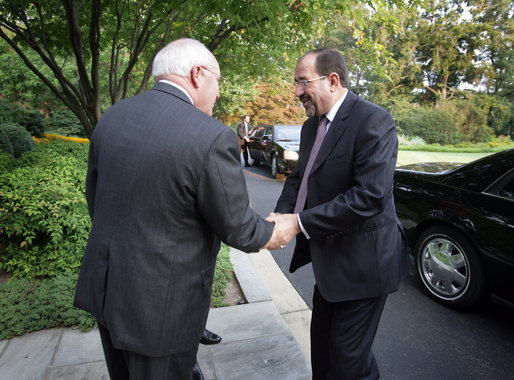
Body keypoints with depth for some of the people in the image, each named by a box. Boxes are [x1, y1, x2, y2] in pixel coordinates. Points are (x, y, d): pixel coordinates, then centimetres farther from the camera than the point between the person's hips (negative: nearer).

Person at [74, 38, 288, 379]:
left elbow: (95, 199, 8)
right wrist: (273, 234, 6)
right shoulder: (212, 137, -24)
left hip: (104, 286, 7)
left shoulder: (111, 117, -2)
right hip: (160, 303, -6)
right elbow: (236, 227, -15)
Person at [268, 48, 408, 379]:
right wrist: (282, 214, -10)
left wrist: (300, 223, -27)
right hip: (329, 259, 8)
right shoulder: (312, 126, 8)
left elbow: (370, 196, -28)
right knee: (322, 346, 24)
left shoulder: (373, 120, -19)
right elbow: (299, 178, 11)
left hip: (362, 262, -8)